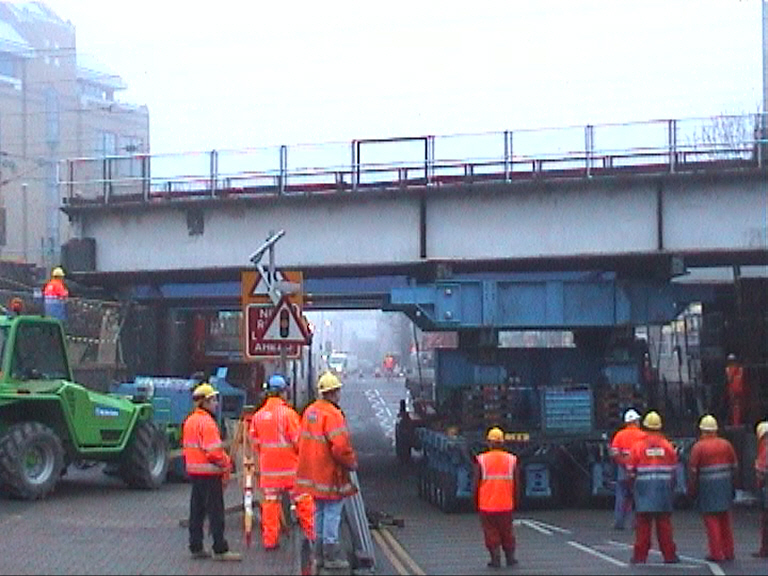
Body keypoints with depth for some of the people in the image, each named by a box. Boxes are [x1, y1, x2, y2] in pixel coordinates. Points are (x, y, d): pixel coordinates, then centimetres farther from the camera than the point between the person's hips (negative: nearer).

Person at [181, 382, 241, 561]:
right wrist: (226, 464, -8)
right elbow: (214, 451, -22)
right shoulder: (207, 422, -18)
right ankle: (220, 550, -3)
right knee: (216, 512, -5)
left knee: (197, 511, 13)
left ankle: (196, 547, 17)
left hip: (193, 471, 9)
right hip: (209, 473, -9)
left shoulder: (189, 421, 13)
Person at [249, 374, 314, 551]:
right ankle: (312, 535, 13)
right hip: (291, 469, -4)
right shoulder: (288, 413, -14)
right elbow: (298, 441, -12)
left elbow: (255, 443, 10)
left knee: (270, 503, 8)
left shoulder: (258, 416, 2)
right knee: (303, 501, 7)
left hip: (268, 469, 4)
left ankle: (269, 540, 9)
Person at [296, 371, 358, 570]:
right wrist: (352, 462, -9)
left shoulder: (309, 411, 8)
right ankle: (331, 556, 1)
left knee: (320, 512, 17)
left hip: (313, 471, 9)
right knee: (332, 513, -2)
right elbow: (340, 447, -25)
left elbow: (302, 441, 17)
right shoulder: (332, 414, -19)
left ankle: (319, 554, 23)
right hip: (330, 473, -9)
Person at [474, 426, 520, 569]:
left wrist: (476, 503, 8)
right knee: (507, 532, 15)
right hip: (506, 504, 2)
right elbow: (517, 484, 4)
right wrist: (515, 502, 14)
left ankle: (495, 559, 3)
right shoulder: (512, 460, 0)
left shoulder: (481, 460, -5)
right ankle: (510, 558, 19)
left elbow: (476, 484, -3)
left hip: (487, 505, -2)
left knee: (491, 532, 7)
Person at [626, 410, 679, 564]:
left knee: (643, 524, 1)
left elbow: (631, 471, -1)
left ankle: (640, 555, 2)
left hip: (644, 489, -2)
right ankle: (669, 555, 8)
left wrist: (632, 487, 11)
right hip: (664, 488, 2)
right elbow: (674, 470, 7)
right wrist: (672, 489, 17)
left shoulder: (637, 446, -4)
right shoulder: (668, 446, 3)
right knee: (664, 523, 6)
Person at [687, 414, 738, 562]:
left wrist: (691, 490, 0)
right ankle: (728, 552, 18)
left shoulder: (698, 447, -9)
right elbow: (734, 466, 9)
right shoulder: (726, 444, 4)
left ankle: (716, 553, 0)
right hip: (725, 486, 4)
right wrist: (731, 485, 17)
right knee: (725, 520, 13)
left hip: (707, 487, -4)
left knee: (711, 519, 1)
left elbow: (693, 471, -8)